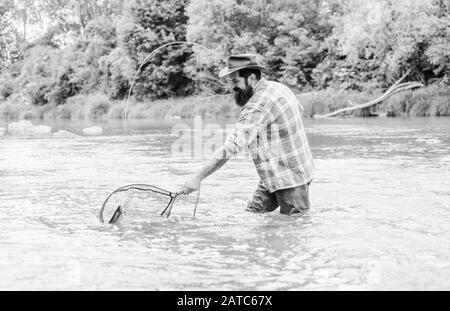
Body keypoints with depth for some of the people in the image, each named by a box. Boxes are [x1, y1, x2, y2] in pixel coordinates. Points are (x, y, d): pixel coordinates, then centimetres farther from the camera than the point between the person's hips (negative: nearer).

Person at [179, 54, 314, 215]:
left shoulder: (257, 107, -25)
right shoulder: (278, 87, 5)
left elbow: (232, 146, -31)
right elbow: (299, 110, 26)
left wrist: (198, 177, -29)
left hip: (289, 179, -10)